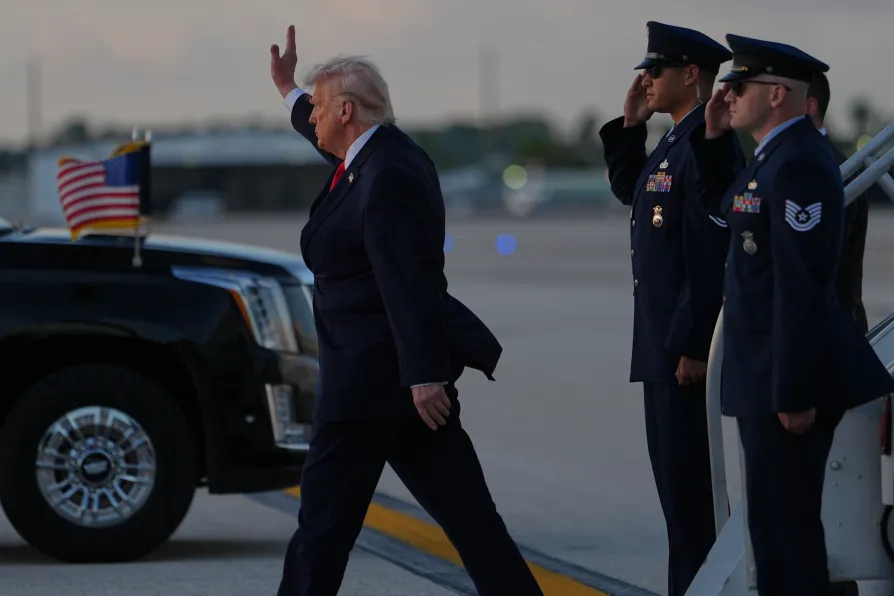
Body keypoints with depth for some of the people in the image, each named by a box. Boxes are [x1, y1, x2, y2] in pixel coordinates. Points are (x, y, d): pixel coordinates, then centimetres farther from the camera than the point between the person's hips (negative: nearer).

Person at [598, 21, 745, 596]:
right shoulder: (675, 141, 12)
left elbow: (713, 255, -23)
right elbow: (627, 188, 29)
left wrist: (693, 347, -24)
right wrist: (629, 123, 14)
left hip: (690, 344, -10)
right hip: (666, 339, 10)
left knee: (691, 481, -6)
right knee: (675, 474, 15)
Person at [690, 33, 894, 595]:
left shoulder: (799, 164, -20)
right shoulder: (775, 156, 12)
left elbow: (803, 285, -23)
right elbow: (721, 205, 29)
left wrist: (794, 393, -24)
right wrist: (712, 137, 13)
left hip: (789, 376, -10)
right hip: (767, 374, 10)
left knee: (784, 523, -7)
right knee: (776, 520, 15)